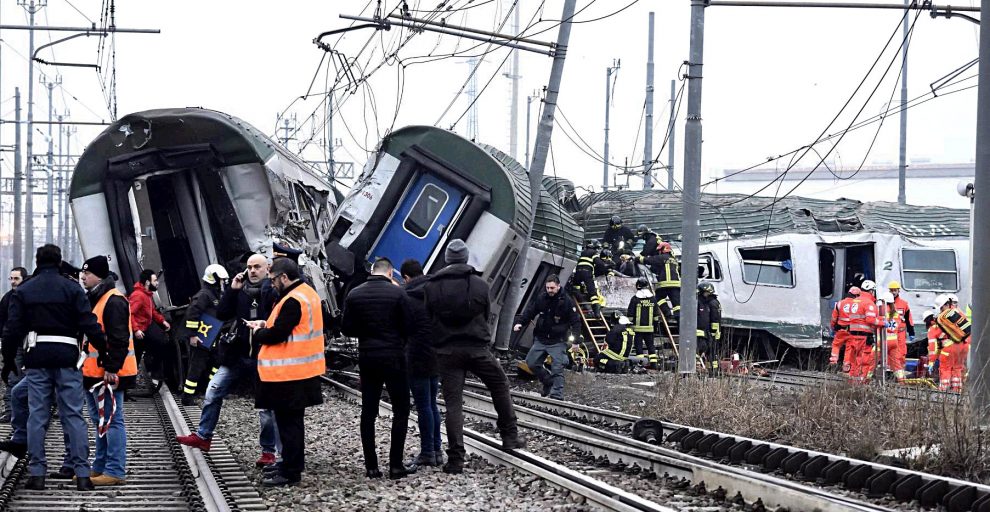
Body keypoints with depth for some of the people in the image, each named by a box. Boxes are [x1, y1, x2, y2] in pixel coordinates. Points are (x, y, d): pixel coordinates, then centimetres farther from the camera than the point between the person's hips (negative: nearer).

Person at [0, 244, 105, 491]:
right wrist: (105, 351, -1)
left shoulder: (23, 291, 5)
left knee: (37, 416, 5)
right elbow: (89, 325, -7)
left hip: (37, 358, 1)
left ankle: (37, 473, 3)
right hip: (67, 357, -1)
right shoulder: (72, 289, 0)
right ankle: (82, 473, -3)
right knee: (73, 415, 1)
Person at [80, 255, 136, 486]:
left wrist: (112, 368, -24)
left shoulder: (114, 301, -15)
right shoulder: (93, 299, 18)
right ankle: (100, 467, 23)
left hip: (109, 374, -11)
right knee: (100, 421, 16)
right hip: (93, 372, 11)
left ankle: (115, 471, -8)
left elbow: (118, 338, -21)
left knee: (112, 421, -8)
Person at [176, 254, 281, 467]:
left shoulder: (274, 292, -9)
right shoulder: (241, 290, 7)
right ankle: (203, 436, 18)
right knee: (213, 392, 6)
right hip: (238, 355, 5)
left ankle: (269, 450, 14)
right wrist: (232, 290, -4)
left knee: (266, 405, 3)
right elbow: (222, 315, 4)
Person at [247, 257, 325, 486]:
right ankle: (293, 462, 30)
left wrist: (258, 333, -2)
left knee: (288, 422, -4)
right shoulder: (308, 294, 12)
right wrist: (267, 324, 7)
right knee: (292, 420, 20)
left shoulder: (293, 301, -20)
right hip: (304, 371, 10)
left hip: (288, 373, -10)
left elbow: (277, 335, -21)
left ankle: (290, 472, -1)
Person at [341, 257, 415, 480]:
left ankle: (371, 466, 5)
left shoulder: (354, 295, 0)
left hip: (366, 358, 3)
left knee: (368, 412, 8)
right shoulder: (397, 293, -9)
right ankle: (396, 465, -3)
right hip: (393, 357, -3)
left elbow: (346, 328, 2)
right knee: (400, 410, 4)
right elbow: (408, 326, -8)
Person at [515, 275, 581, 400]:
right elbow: (529, 312, 6)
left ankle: (557, 396, -8)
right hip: (540, 340, 5)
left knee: (557, 369, -10)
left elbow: (576, 322, -6)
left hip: (558, 342, -5)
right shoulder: (540, 299, 1)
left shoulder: (566, 302, -9)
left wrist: (575, 341, -12)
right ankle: (548, 381, 25)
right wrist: (520, 323, -13)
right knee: (531, 363, 4)